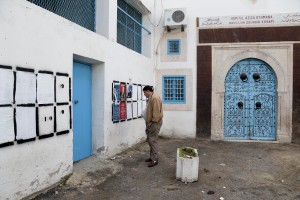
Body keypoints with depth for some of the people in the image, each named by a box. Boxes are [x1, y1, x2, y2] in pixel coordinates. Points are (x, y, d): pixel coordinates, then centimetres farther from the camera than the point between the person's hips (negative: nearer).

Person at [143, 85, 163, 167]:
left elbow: (156, 112, -23)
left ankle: (154, 160, 0)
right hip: (150, 123, 11)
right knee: (149, 140, 15)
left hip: (154, 123, -11)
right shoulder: (150, 98, 15)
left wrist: (153, 122, -20)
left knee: (152, 141, -7)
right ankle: (152, 156, 26)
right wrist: (148, 123, 15)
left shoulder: (155, 98, -18)